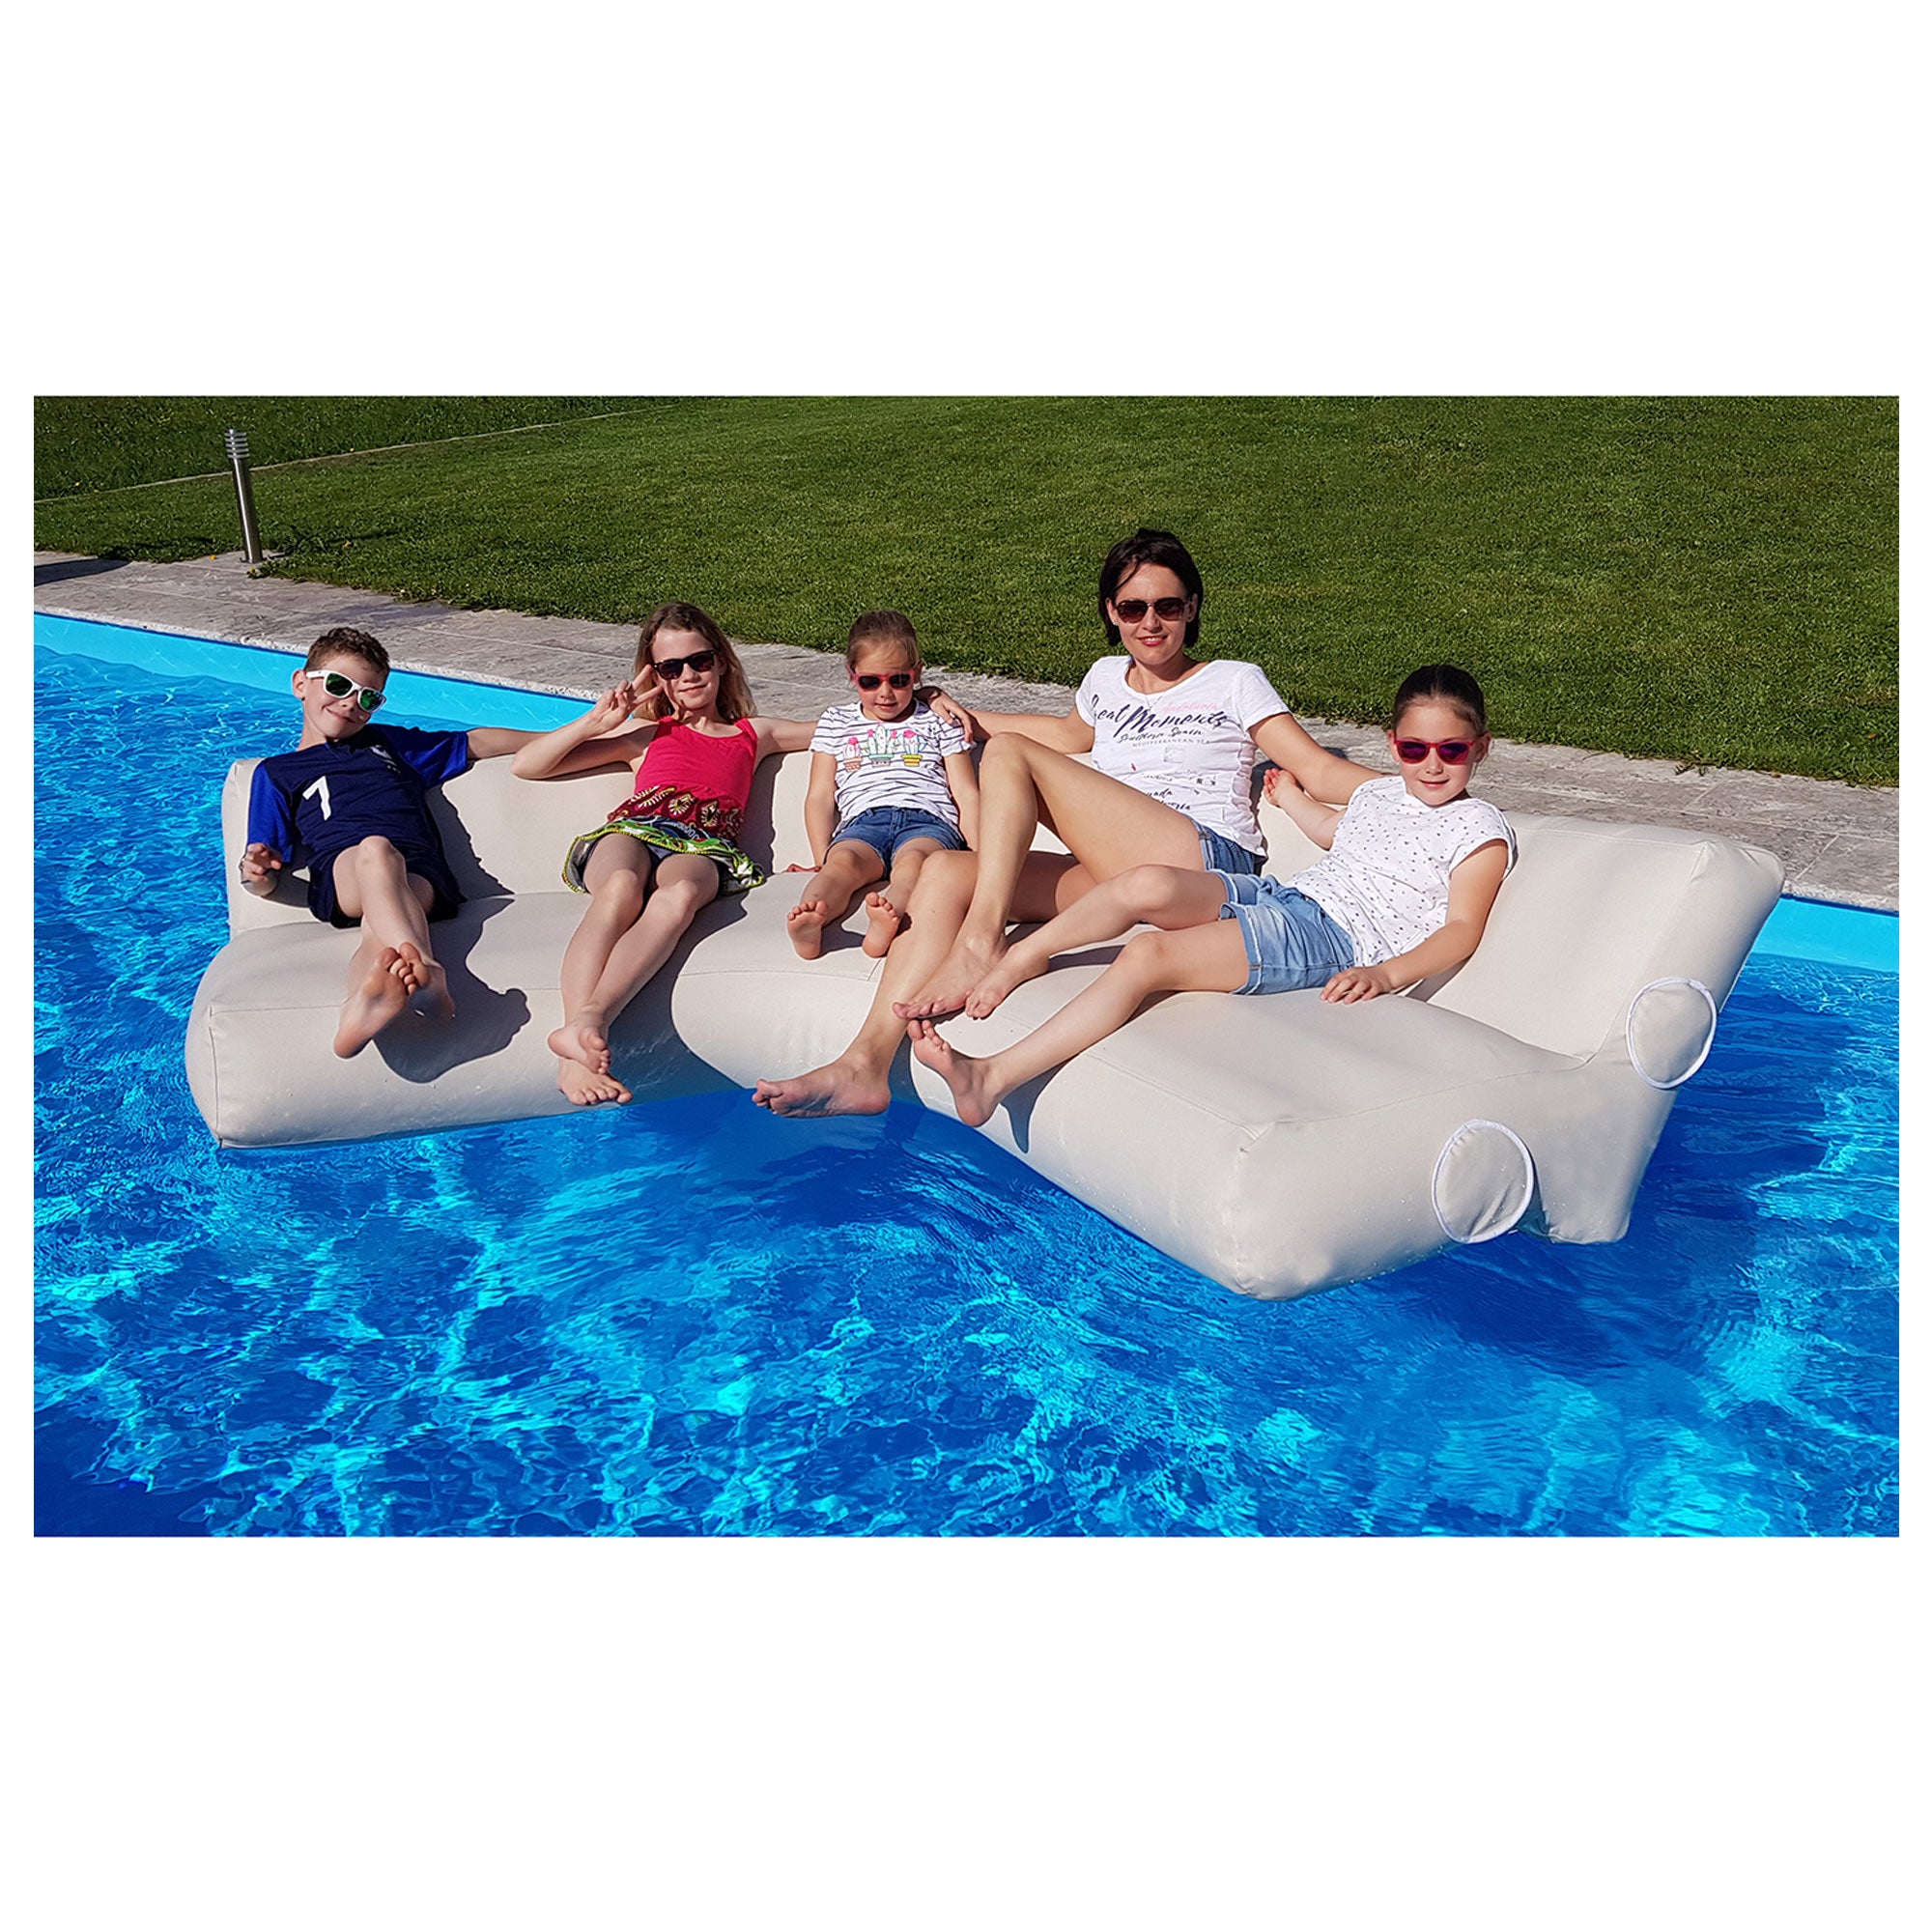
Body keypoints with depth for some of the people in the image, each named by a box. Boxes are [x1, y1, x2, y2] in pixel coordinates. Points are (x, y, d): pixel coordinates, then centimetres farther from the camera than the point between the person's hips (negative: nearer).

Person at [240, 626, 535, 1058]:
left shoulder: (389, 743, 37)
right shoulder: (277, 773, 27)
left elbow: (477, 742, 39)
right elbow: (266, 882, 19)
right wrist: (255, 872, -6)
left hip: (421, 872, 3)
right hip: (341, 872, -2)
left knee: (384, 920, -35)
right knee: (376, 849, -39)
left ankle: (365, 1003, -68)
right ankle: (427, 976, -66)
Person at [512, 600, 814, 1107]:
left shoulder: (754, 735, 33)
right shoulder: (645, 733, 31)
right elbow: (524, 765, 29)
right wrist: (596, 722, 18)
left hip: (701, 849, 0)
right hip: (633, 832, 0)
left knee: (679, 894, -40)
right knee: (622, 886, -40)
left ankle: (588, 1022, -60)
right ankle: (577, 1056, -56)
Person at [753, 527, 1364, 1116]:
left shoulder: (1234, 682, 12)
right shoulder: (1108, 678, 27)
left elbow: (1319, 769, 4)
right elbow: (1073, 735, 49)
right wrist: (973, 722, 50)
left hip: (1210, 864, -6)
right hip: (1116, 879, 6)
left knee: (1009, 754, -16)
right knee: (945, 871, -17)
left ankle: (980, 944, -27)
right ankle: (865, 1064, -26)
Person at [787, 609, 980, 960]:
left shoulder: (938, 723, 23)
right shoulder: (836, 723, 26)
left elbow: (966, 794, 17)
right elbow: (820, 796, 19)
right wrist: (821, 858, 3)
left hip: (928, 820, -1)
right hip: (863, 821, 1)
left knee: (913, 859, -37)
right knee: (843, 862, -34)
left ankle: (885, 922, -68)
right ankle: (810, 923, -65)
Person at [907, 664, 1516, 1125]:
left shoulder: (1481, 829, 4)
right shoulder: (1379, 793, 25)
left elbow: (1461, 929, -7)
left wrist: (1385, 974, -23)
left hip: (1327, 936, -7)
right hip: (1274, 893, 7)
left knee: (1147, 955, -28)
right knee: (1148, 885, -27)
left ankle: (994, 1075, -31)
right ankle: (1025, 954, -5)